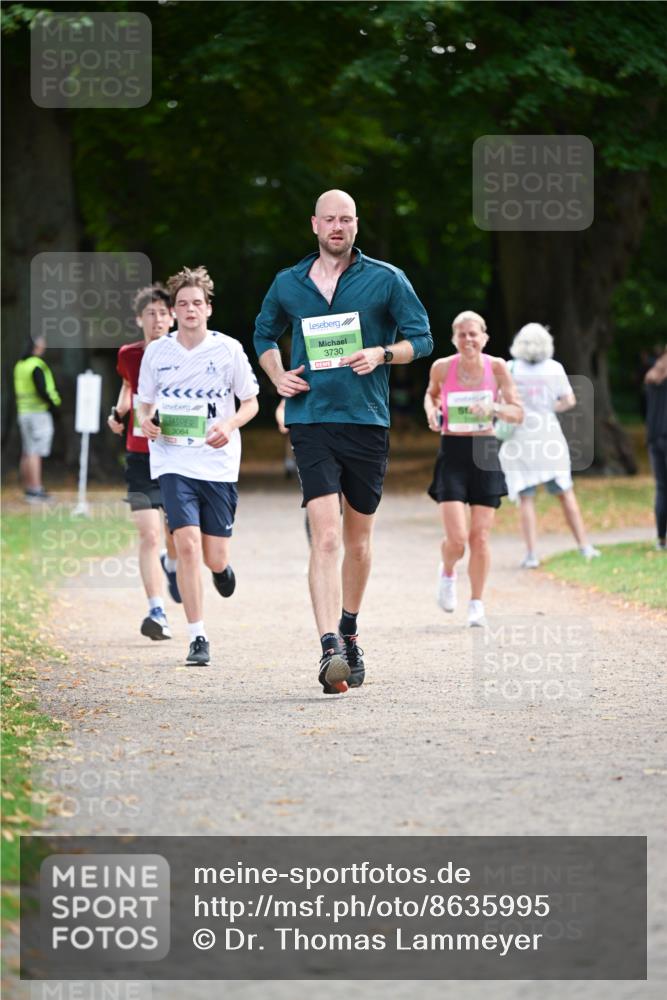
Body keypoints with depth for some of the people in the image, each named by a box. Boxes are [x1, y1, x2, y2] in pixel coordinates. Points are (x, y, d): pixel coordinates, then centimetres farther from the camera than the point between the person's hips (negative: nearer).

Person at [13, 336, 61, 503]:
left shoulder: (20, 365, 11)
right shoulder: (37, 366, -15)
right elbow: (41, 390, -22)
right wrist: (54, 405, -8)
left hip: (24, 412, 8)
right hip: (39, 412, -8)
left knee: (27, 453, 12)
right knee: (35, 453, -9)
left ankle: (28, 489, 15)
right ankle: (35, 491, -11)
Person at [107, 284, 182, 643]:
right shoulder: (129, 356, 1)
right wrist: (118, 413, 6)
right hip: (141, 459, 0)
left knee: (177, 532, 7)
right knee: (148, 534, -11)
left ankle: (171, 564, 43)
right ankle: (157, 611, -12)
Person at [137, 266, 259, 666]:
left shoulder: (228, 349, -1)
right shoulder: (157, 352, 3)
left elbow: (251, 403, 6)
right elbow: (145, 404, 14)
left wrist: (230, 425, -14)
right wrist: (146, 421, -10)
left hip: (219, 463, 0)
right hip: (173, 463, 0)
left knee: (215, 558, 2)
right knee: (187, 545, -16)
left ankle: (222, 567, 43)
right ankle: (198, 638, -9)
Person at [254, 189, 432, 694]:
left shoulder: (386, 279, 3)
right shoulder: (288, 284, 9)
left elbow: (422, 338, 5)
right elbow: (264, 334, 26)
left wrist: (381, 354, -14)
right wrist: (278, 377, 7)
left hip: (368, 422, 1)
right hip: (311, 421, -1)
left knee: (358, 538, 12)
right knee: (326, 537, -15)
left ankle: (349, 633, 33)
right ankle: (331, 648, -24)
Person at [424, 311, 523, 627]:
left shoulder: (496, 367, -4)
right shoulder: (442, 367, -4)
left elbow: (517, 413, -3)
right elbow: (431, 393, 19)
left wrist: (494, 408, -22)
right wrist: (431, 410, -3)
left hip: (485, 453, 1)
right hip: (452, 453, -1)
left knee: (480, 538, 0)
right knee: (457, 537, -11)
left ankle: (477, 606, 15)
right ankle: (447, 572, 24)